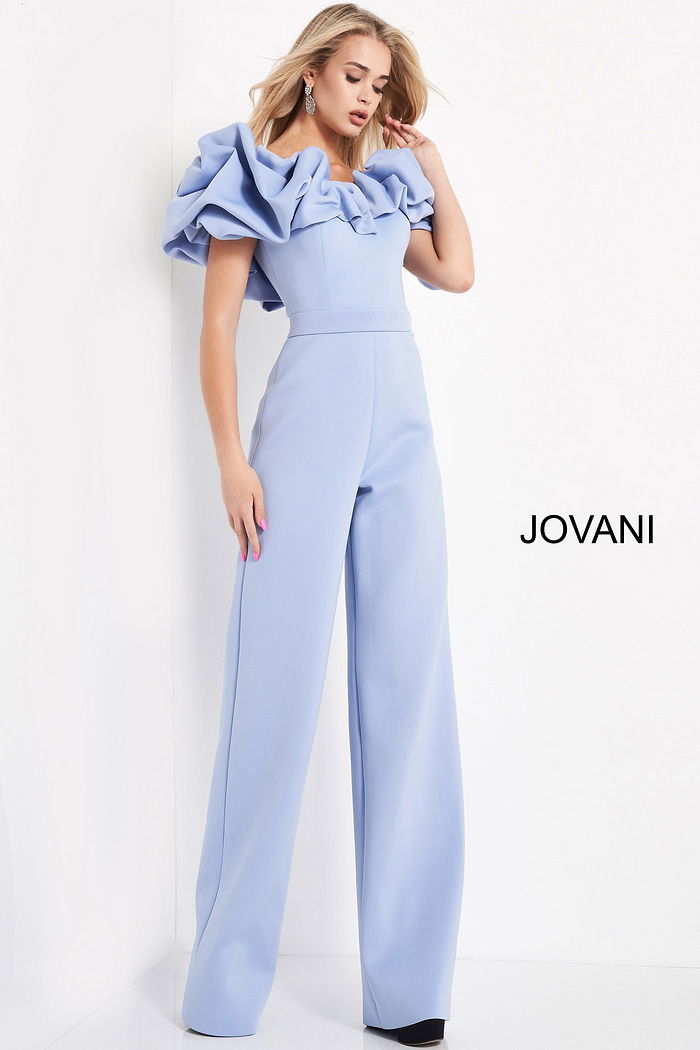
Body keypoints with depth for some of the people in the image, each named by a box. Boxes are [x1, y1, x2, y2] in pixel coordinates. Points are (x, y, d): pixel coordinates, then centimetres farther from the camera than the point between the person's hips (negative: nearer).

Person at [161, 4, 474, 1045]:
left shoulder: (381, 178, 22)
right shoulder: (257, 174, 6)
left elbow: (457, 270, 15)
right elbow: (217, 326, -1)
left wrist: (428, 158, 19)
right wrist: (232, 459, -11)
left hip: (404, 422, 5)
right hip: (312, 413, -5)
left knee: (411, 679, 1)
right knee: (280, 678, -6)